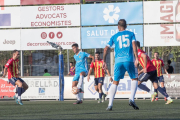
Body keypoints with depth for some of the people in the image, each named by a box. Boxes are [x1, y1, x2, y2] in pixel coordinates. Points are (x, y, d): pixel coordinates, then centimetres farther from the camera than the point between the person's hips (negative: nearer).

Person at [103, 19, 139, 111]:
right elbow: (134, 45, -3)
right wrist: (136, 58, -8)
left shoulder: (114, 37, 16)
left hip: (118, 61, 1)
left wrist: (104, 61, 18)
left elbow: (106, 49, 10)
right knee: (134, 79, 16)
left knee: (115, 82, 7)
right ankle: (131, 99, -5)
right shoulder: (131, 34, 13)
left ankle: (110, 104, -2)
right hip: (129, 60, -1)